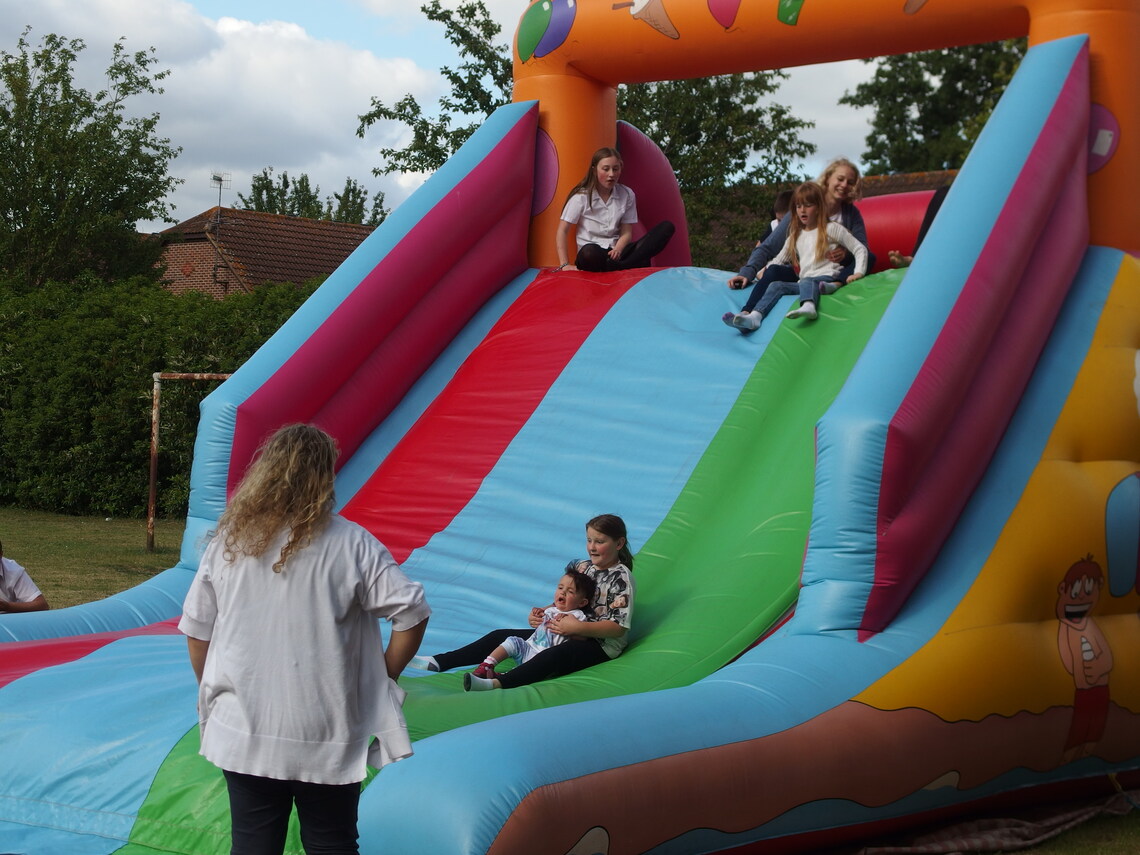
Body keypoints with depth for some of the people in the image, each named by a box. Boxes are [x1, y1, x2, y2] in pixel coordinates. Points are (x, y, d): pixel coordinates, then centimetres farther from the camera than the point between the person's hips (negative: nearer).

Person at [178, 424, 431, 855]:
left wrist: (213, 692, 17)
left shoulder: (229, 540, 0)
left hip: (244, 734, 2)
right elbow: (412, 613, -12)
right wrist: (383, 677, 2)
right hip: (328, 738, -2)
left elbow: (196, 630, 4)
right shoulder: (350, 544, -8)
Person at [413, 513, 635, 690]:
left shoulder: (621, 577, -12)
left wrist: (578, 627, -27)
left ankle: (497, 683, -63)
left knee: (553, 655, -41)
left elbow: (619, 627, -19)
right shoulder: (581, 567, 9)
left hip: (600, 644, -8)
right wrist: (541, 613, -1)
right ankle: (437, 662, -10)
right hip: (568, 634, 8)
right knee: (501, 636, -1)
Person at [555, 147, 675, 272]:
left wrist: (617, 250, -18)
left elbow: (626, 232, 4)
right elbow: (562, 231, -3)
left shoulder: (627, 195, 6)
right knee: (589, 252, -44)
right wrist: (565, 265, -14)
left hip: (615, 252, 5)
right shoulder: (581, 196, -2)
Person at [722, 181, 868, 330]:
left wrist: (858, 273, -8)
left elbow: (860, 249, 7)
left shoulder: (831, 229, 9)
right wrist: (763, 273, 14)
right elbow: (779, 260, 30)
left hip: (827, 277, -5)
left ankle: (808, 307, -72)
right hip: (803, 280, 5)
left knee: (806, 282, -37)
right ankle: (753, 317, -43)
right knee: (776, 285, -20)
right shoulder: (796, 236, 25)